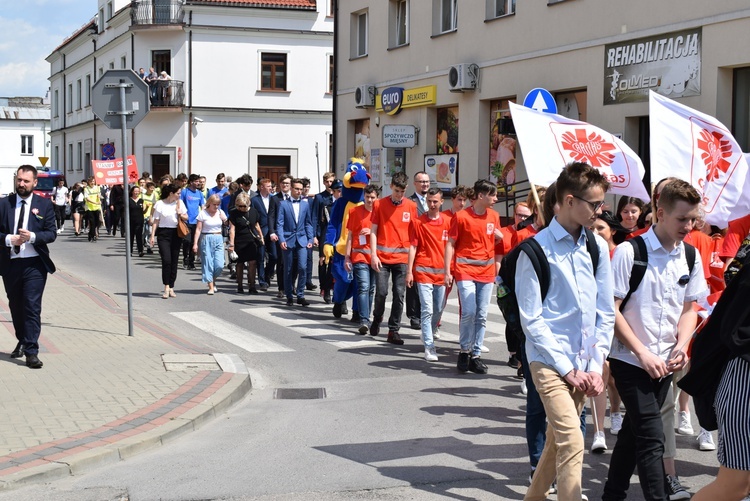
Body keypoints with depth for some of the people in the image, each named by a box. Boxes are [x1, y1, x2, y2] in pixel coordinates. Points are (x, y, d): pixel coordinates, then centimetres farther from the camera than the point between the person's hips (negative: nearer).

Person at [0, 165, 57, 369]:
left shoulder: (44, 205, 1)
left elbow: (51, 233, -3)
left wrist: (32, 236, -19)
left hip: (34, 264, -3)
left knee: (32, 307, -8)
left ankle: (31, 352, -8)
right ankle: (22, 342, 35)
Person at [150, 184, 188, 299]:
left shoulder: (179, 203, 8)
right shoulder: (160, 204, -3)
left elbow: (186, 218, 15)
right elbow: (156, 221, -1)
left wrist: (180, 214, -6)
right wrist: (152, 235, -8)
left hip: (176, 234, 4)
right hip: (163, 234, -4)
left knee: (174, 262, 5)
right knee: (166, 260, -14)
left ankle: (171, 288, 13)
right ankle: (166, 288, -11)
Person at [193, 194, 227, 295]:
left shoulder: (220, 212, 8)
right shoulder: (203, 213, -4)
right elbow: (198, 229, -6)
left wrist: (224, 219, -2)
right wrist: (195, 243, -12)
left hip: (218, 239, 3)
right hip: (206, 239, -3)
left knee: (219, 265, -6)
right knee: (208, 264, -4)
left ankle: (213, 280, 22)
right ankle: (211, 287, 2)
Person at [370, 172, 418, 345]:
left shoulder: (411, 206, 4)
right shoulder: (380, 204, 1)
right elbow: (374, 231, 2)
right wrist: (373, 254, -6)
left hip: (402, 257, 1)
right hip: (382, 257, -1)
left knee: (399, 295, -1)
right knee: (381, 292, -1)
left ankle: (393, 330, 7)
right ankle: (376, 320, 26)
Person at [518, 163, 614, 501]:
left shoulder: (597, 247, 5)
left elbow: (606, 312, 9)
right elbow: (531, 319, -10)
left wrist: (595, 367, 2)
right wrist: (568, 369, -10)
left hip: (583, 364, 6)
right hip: (549, 362, -5)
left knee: (557, 442, 15)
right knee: (572, 442, -15)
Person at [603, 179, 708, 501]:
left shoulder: (690, 257, 3)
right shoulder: (630, 252, -13)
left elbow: (689, 309, 13)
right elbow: (611, 309, -11)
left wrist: (681, 347, -4)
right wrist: (643, 353, -14)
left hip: (664, 363, 6)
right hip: (630, 360, -5)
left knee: (633, 432, 16)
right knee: (651, 437, -11)